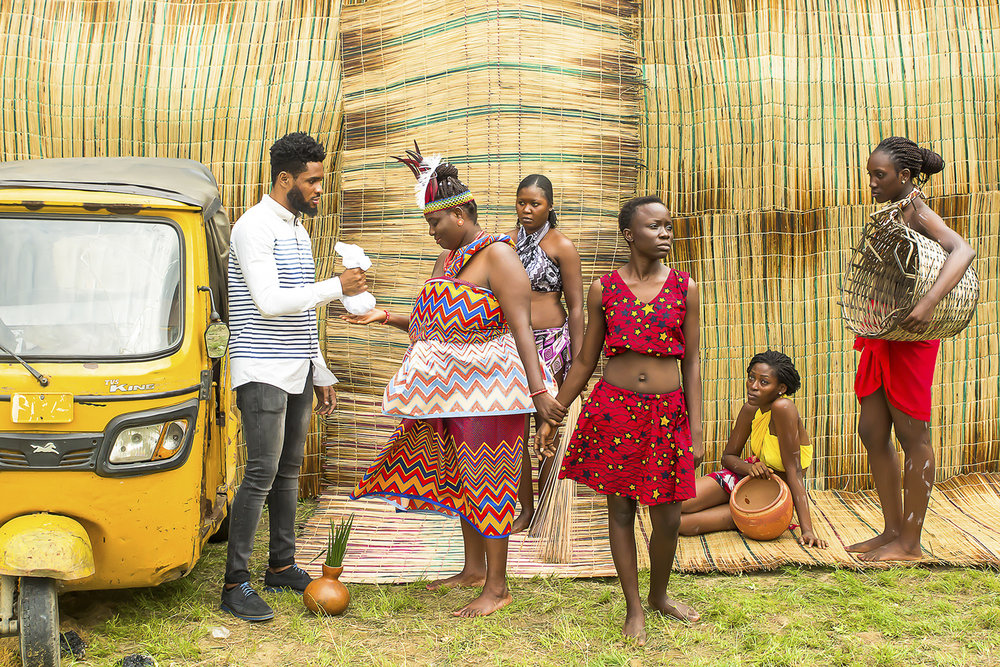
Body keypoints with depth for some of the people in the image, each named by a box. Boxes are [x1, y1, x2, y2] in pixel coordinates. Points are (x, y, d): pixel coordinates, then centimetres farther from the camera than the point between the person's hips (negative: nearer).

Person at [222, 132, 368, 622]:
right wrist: (337, 287, -20)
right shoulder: (255, 227, -12)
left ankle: (282, 566, 22)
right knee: (261, 473, -11)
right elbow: (269, 302, -22)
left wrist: (321, 374, 20)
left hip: (297, 370, 9)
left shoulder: (298, 230, 17)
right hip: (263, 372, -9)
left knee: (289, 470, 12)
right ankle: (235, 583, -6)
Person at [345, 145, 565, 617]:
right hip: (452, 385, 9)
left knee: (485, 477, -4)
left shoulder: (496, 254, -11)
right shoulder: (448, 258, 15)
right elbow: (432, 323, 19)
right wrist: (384, 317, 9)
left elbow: (521, 326, -18)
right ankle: (474, 569, 28)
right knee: (460, 472, 15)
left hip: (487, 383, -9)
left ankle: (497, 587, 5)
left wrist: (538, 390, -24)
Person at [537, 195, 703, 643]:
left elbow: (691, 364, 4)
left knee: (667, 517, 3)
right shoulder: (604, 290, 2)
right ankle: (634, 608, 20)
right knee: (621, 509, 6)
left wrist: (696, 430, -1)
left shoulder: (685, 289, 3)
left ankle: (659, 595, 29)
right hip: (614, 408, 0)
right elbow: (584, 362, 8)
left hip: (668, 412, 1)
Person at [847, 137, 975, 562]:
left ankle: (910, 543, 8)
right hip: (881, 338, 9)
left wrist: (929, 303, -41)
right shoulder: (893, 213, 14)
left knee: (913, 436, -1)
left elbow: (963, 250, -29)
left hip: (909, 338, -9)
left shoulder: (916, 211, -13)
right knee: (872, 433, 11)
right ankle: (893, 531, 22)